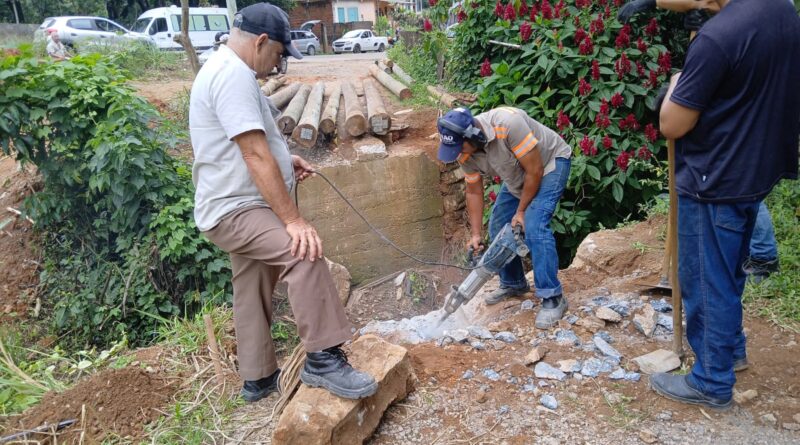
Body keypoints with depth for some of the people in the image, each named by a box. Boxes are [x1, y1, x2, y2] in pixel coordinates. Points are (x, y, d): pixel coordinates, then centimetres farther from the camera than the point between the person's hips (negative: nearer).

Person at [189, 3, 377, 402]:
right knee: (303, 253, -30)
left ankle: (258, 378, 31)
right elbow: (255, 155, -27)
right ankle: (323, 360, -24)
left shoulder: (224, 69, 16)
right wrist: (294, 220, -27)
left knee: (253, 294, 17)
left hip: (238, 207, 11)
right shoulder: (234, 75, -18)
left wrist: (283, 160, 13)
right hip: (233, 211, -11)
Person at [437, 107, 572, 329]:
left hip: (550, 162, -7)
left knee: (534, 226, -23)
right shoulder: (465, 152, -16)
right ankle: (513, 283, 24)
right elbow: (474, 192, -2)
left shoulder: (507, 123, -38)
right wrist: (476, 235, -6)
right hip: (518, 175, 7)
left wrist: (521, 211, -19)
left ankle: (553, 298, -13)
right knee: (498, 227, 4)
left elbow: (535, 171, -29)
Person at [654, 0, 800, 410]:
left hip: (714, 183, -8)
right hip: (753, 173, 9)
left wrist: (677, 82, -2)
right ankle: (730, 346, 45)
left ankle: (712, 383, 22)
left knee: (707, 283, 6)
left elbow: (672, 125, -19)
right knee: (727, 273, 25)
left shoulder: (717, 35, -26)